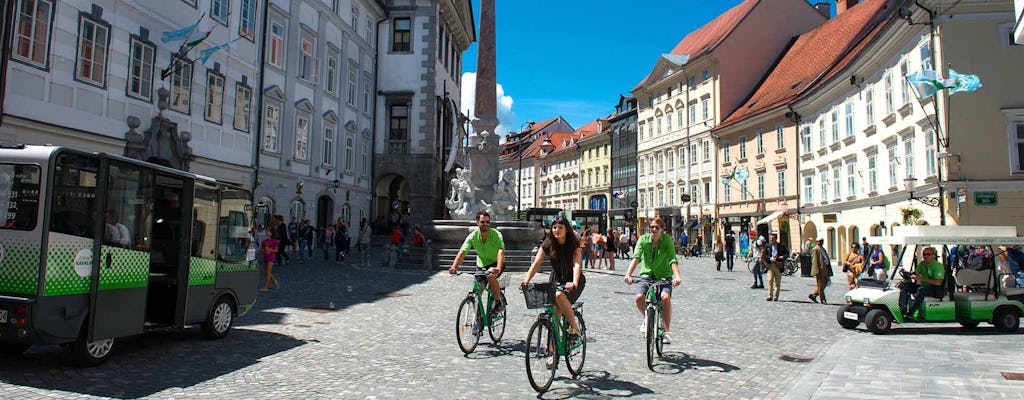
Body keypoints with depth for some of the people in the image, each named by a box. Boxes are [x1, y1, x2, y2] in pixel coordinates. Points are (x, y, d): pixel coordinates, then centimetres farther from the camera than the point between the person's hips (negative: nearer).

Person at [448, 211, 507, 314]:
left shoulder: (496, 234, -23)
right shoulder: (473, 236, -15)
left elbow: (501, 251, -37)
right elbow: (462, 252, -24)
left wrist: (498, 268, -55)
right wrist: (454, 267, -41)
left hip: (495, 264, -3)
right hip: (481, 265, 3)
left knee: (490, 277, -34)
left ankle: (499, 301, -13)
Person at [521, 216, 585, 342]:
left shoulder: (574, 245, -13)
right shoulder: (548, 244, -5)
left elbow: (576, 265, -27)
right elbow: (536, 263, -13)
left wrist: (574, 283, -46)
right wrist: (526, 281, -28)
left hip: (572, 282, -3)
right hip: (556, 280, 4)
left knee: (560, 296, -33)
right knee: (555, 310, -12)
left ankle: (574, 328, -17)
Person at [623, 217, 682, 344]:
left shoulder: (667, 240, -8)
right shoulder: (643, 239, -5)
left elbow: (673, 260, -20)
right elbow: (636, 257, -17)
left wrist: (677, 276, -36)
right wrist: (628, 274, -33)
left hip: (664, 276, -1)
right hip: (646, 275, 2)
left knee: (665, 297, -30)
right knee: (639, 297, -24)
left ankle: (667, 331, -11)